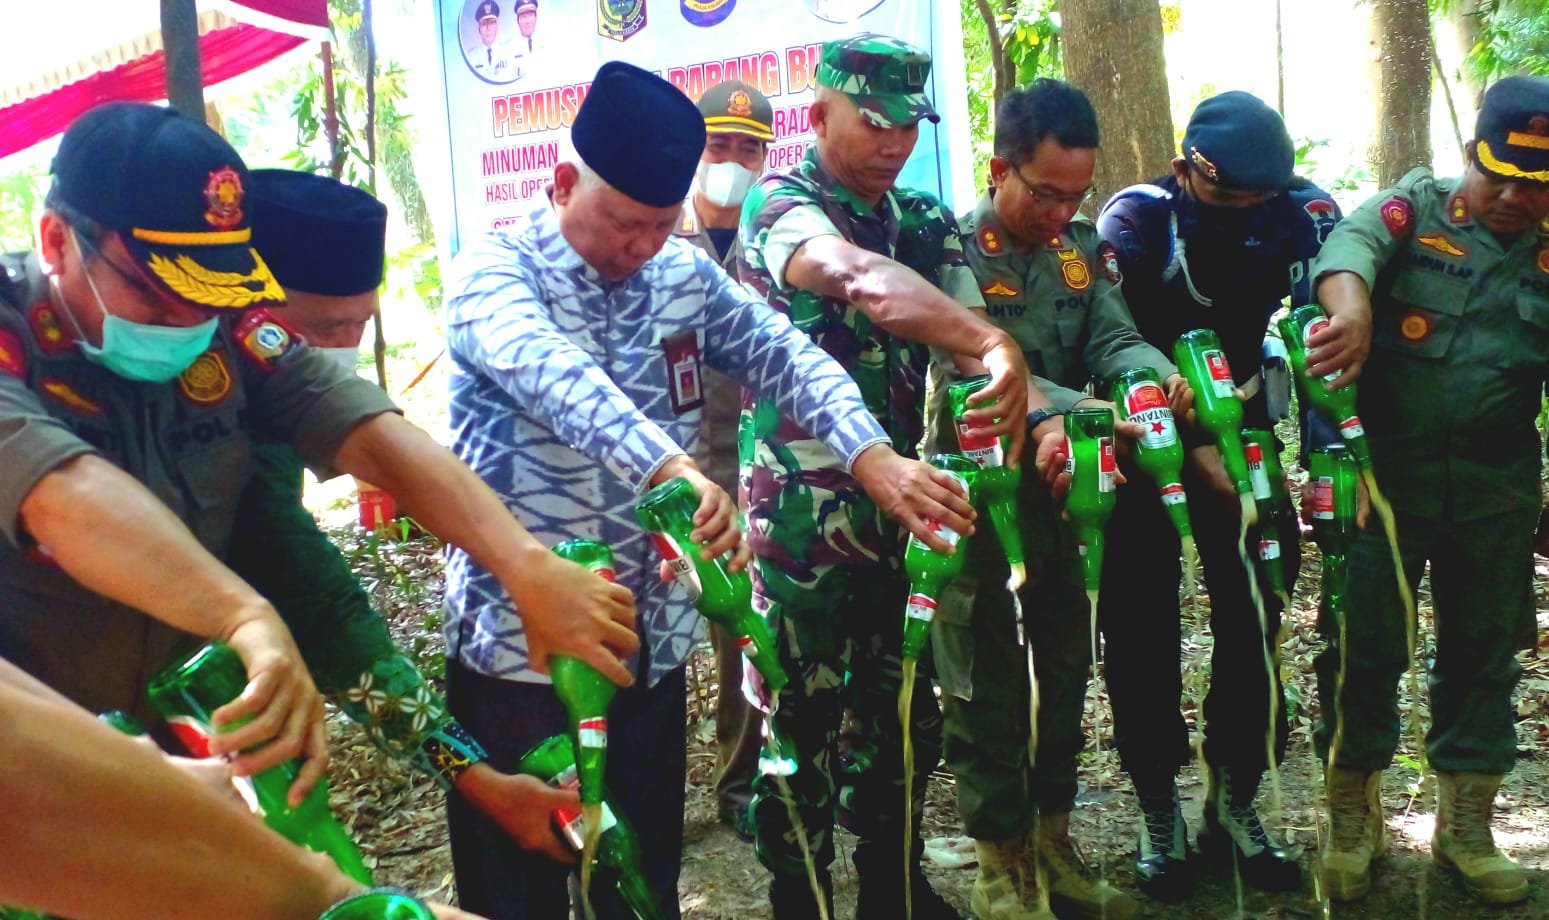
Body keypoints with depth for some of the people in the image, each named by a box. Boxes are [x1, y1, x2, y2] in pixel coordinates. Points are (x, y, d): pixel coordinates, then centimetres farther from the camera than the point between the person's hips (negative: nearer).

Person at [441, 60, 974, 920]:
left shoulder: (686, 277, 6)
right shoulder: (493, 269, -10)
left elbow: (783, 355, -6)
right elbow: (552, 376, -31)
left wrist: (873, 456, -25)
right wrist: (673, 470, -48)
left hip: (651, 643, 4)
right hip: (517, 644, -4)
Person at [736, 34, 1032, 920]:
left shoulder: (927, 223, 10)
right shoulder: (779, 206, -10)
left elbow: (967, 329, -5)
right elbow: (856, 277, -33)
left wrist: (1033, 406, -27)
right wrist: (994, 343, -47)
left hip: (896, 505, 6)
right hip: (800, 512, -6)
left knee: (909, 711, 15)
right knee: (805, 718, 3)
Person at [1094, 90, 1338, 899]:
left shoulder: (1303, 215, -9)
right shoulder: (1132, 223, -18)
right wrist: (1192, 449, -29)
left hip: (1240, 429, 3)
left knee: (1251, 619, 0)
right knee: (1142, 627, -2)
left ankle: (1235, 801, 16)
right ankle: (1159, 807, 13)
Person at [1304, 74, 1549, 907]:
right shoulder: (1412, 209, 0)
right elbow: (1352, 242, -22)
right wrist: (1353, 307, -43)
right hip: (1385, 470, -3)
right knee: (1364, 645, 1)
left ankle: (1465, 824, 28)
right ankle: (1352, 820, 18)